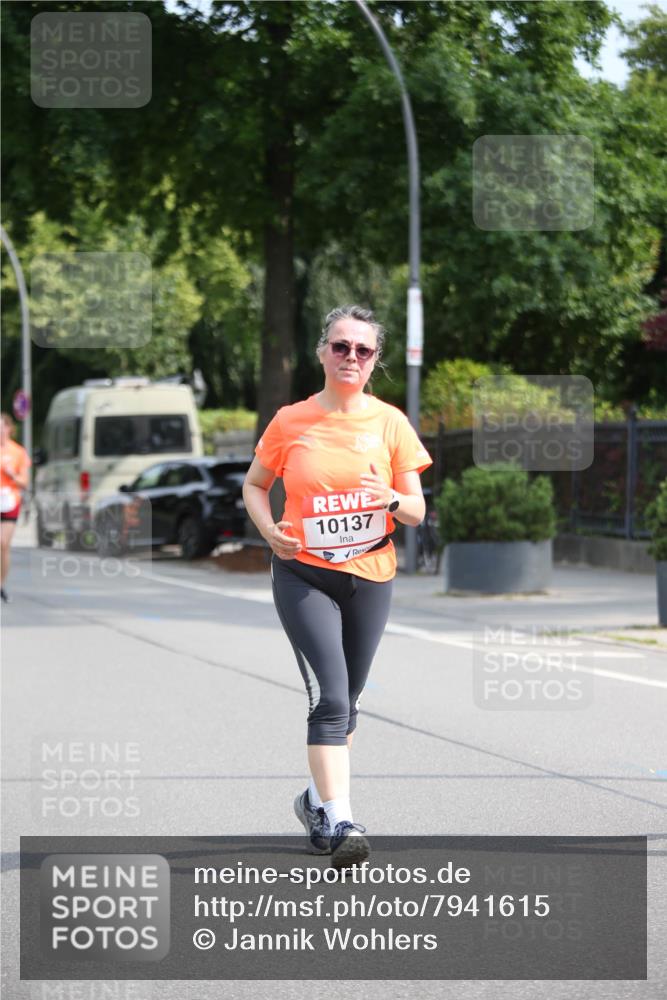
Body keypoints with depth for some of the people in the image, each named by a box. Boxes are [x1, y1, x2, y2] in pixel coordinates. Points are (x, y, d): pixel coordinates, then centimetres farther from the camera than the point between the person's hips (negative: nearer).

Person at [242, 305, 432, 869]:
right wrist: (269, 529, -8)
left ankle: (318, 800, 36)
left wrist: (392, 500, -20)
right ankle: (339, 822, -23)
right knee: (329, 697, -17)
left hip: (370, 575, 3)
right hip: (303, 574, -3)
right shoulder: (291, 422, -2)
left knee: (346, 699, 15)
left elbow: (417, 511, 3)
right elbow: (255, 485, 12)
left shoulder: (390, 422, 1)